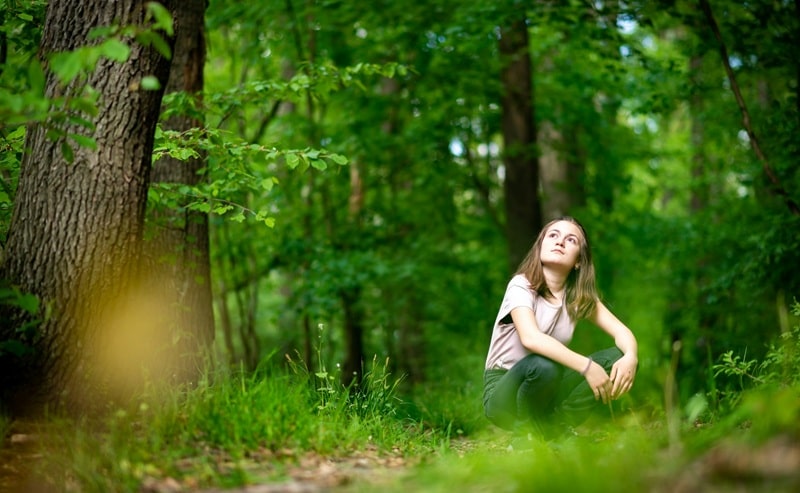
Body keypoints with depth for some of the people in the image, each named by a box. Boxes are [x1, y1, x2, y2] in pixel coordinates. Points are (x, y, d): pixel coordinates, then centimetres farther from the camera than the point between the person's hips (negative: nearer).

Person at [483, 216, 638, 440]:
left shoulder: (580, 295, 1)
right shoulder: (521, 286, -15)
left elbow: (621, 331, -4)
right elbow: (531, 338, -33)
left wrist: (630, 357, -27)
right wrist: (587, 366, -39)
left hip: (547, 391, 6)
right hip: (504, 393, -6)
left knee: (618, 359, -13)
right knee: (543, 365, -38)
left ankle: (550, 430, -11)